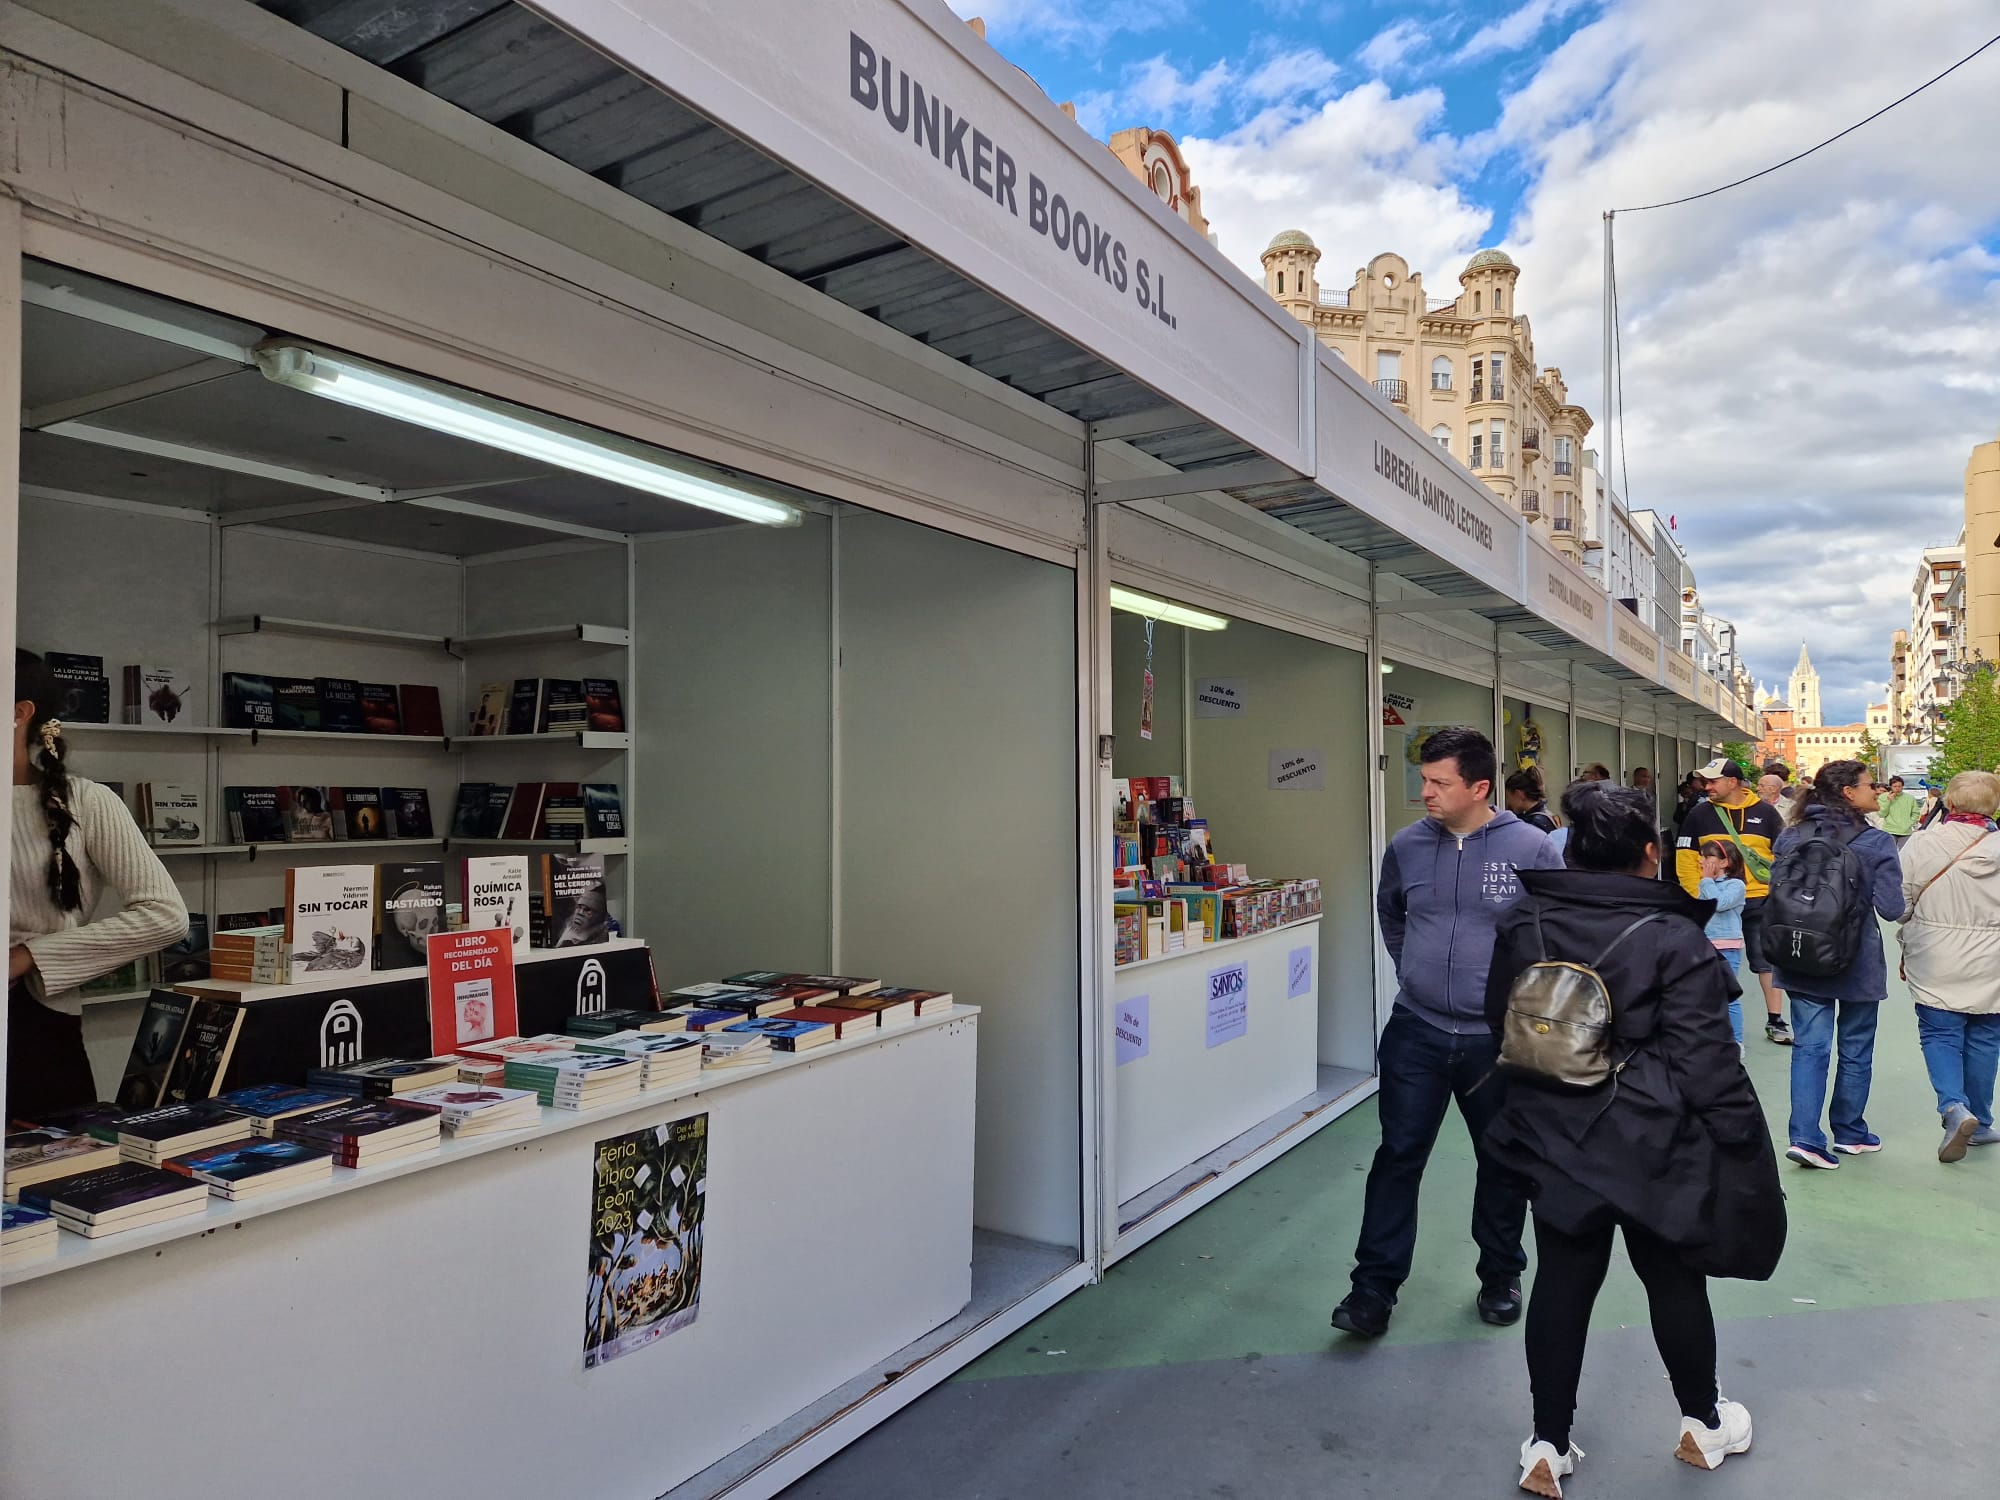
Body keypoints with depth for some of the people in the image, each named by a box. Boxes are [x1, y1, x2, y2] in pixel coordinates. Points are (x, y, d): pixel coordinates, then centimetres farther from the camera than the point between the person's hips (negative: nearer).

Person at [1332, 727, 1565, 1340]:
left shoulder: (1530, 848, -10)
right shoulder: (1407, 846, -1)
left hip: (1497, 1037, -1)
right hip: (1416, 1032, 2)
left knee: (1504, 1161, 15)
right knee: (1398, 1157, 2)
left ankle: (1500, 1277, 35)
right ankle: (1374, 1289, 11)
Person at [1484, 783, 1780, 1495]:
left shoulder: (1521, 925, -4)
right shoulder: (1675, 939, -17)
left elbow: (1500, 1019, 8)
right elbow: (1703, 1059, -16)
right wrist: (1742, 1138, -3)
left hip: (1554, 1138, 3)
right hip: (1653, 1143, -3)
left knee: (1562, 1281, 12)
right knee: (1674, 1279, 17)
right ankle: (1703, 1424, 41)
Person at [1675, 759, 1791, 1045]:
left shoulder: (1764, 813, 2)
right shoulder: (1699, 814, 0)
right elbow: (1685, 858, -1)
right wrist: (1697, 897, -8)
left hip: (1759, 902, 0)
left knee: (1767, 960, 8)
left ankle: (1775, 1021, 19)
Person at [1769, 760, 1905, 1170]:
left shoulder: (1790, 838, -1)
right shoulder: (1877, 842, -13)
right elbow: (1891, 909, -15)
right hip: (1857, 963, -2)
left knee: (1809, 1048, 5)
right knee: (1855, 1050, 15)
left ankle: (1805, 1136, -6)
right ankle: (1849, 1133, 29)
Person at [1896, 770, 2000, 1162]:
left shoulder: (1921, 844, -10)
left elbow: (1901, 904, -4)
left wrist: (1908, 949, 11)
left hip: (1935, 964, -1)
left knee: (1939, 1035, 8)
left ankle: (1954, 1107, -14)